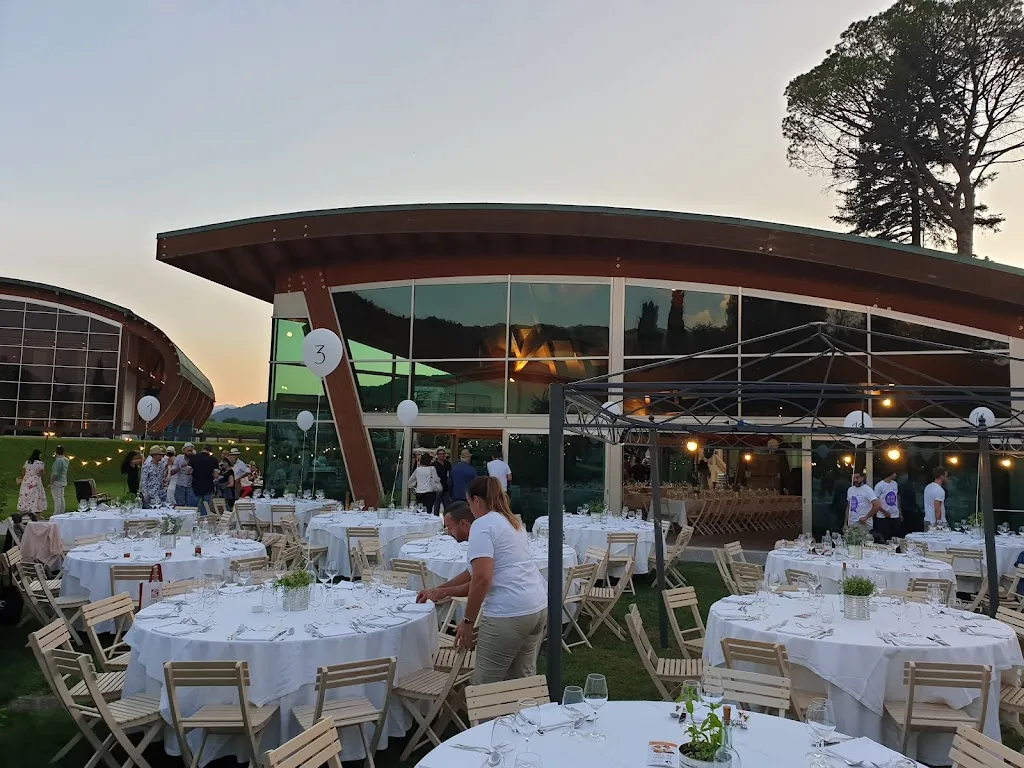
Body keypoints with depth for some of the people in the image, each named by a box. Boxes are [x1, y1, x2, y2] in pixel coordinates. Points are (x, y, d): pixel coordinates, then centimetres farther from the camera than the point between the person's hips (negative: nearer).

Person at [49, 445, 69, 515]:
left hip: (57, 482, -9)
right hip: (63, 481, 9)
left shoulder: (58, 460, -20)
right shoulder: (66, 460, 7)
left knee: (57, 499, -5)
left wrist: (51, 482, -15)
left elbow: (55, 473, -23)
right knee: (61, 498, 14)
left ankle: (57, 514, -3)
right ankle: (62, 514, 19)